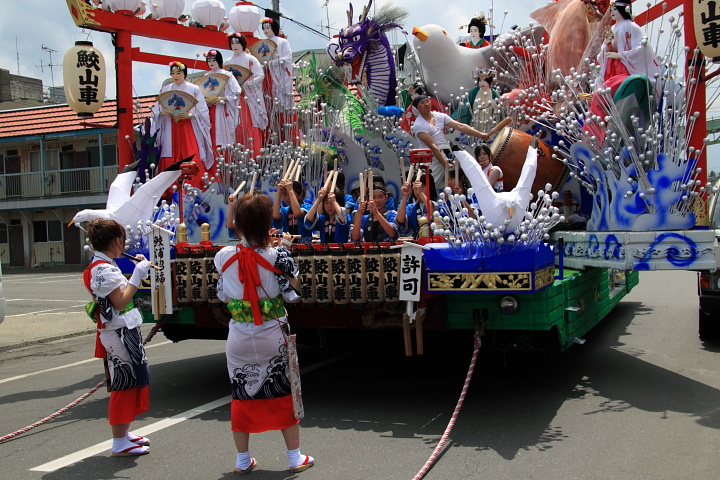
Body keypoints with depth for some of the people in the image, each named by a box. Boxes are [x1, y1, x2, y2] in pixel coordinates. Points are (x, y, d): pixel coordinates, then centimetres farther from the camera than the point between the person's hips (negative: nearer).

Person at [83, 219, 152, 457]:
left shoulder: (103, 266, 14)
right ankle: (120, 443, 5)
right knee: (123, 385, -4)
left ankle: (124, 433, 30)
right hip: (119, 335, -11)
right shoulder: (104, 269, -18)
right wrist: (138, 275, -21)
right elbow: (121, 301, -23)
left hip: (125, 332, 11)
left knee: (133, 381, 18)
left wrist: (139, 270, 15)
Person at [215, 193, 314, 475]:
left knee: (241, 395, 14)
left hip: (239, 337, 2)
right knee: (283, 393, 12)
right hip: (272, 336, -2)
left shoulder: (224, 256, -8)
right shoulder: (277, 255, -16)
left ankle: (243, 460, 23)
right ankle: (295, 457, 20)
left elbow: (223, 296, 3)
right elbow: (292, 291, -7)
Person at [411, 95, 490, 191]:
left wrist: (480, 134, -8)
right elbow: (432, 146, -15)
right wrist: (445, 164, -20)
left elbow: (460, 126, 3)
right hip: (433, 159, -6)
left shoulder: (440, 116, 10)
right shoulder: (418, 125, -9)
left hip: (447, 154, 6)